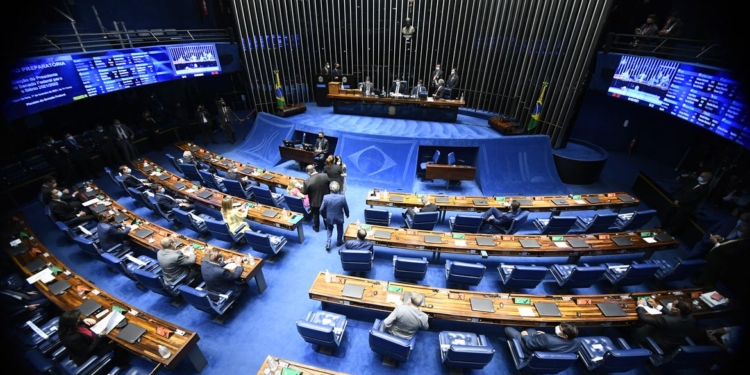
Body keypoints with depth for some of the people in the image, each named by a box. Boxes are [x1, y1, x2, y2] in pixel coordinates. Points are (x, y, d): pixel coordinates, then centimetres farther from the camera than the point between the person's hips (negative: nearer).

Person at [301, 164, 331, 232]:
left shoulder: (307, 181, -28)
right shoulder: (325, 176, -18)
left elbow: (304, 193, -14)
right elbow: (329, 186, -2)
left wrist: (300, 187, 5)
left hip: (314, 202, -3)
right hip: (325, 200, 3)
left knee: (315, 215, 23)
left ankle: (316, 228, 42)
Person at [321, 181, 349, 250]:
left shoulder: (326, 197, -23)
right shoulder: (342, 197, -24)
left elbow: (322, 209, -12)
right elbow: (346, 208, -10)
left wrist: (324, 216, 9)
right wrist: (347, 215, 12)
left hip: (329, 218, 1)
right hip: (339, 218, -1)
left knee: (329, 230, 27)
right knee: (340, 230, 25)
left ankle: (328, 244, 21)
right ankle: (339, 242, 45)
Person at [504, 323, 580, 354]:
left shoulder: (547, 339, -42)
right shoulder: (575, 345, -24)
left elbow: (529, 343, -26)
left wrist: (524, 335, -5)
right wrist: (545, 335, 6)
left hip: (529, 351, -6)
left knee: (508, 329, 10)